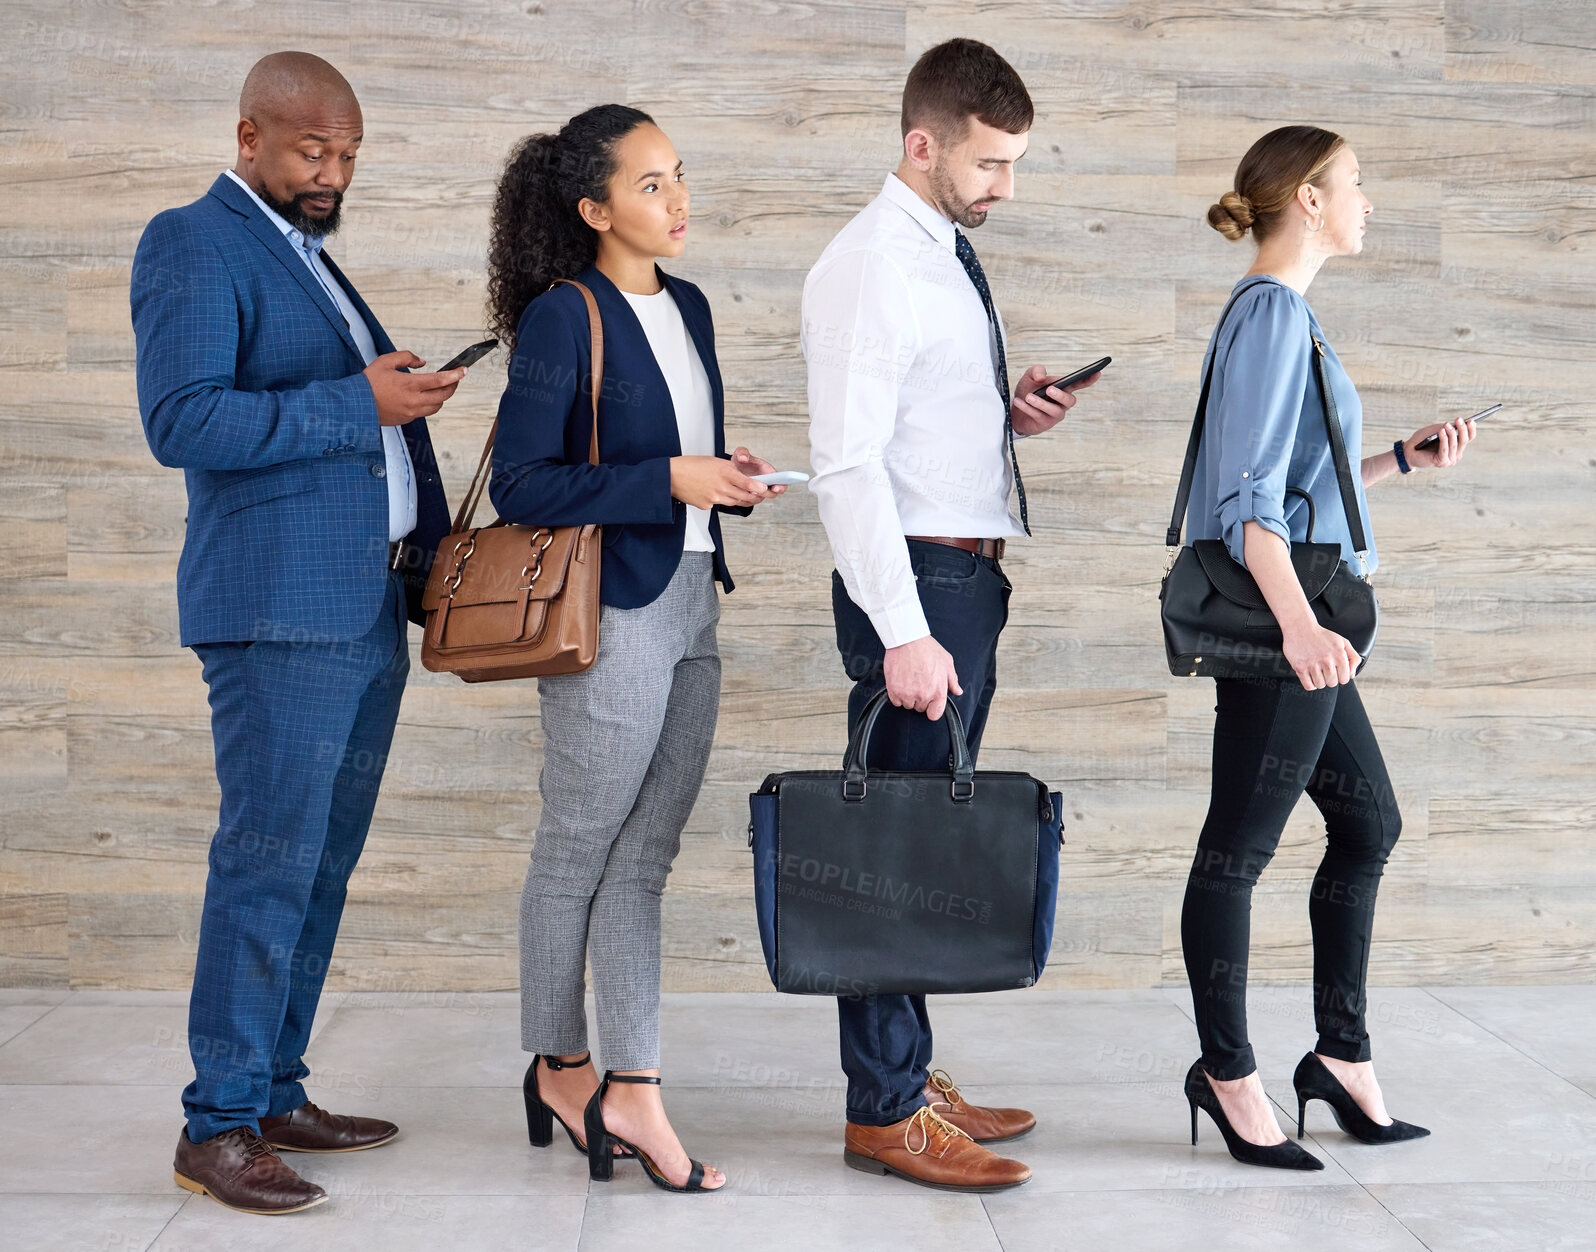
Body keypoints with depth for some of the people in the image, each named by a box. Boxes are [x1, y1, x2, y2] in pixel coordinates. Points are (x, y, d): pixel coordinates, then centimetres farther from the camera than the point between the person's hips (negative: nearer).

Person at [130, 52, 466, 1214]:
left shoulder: (311, 255, 22)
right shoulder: (194, 244, -5)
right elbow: (182, 421, -17)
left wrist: (431, 555, 18)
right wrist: (357, 403, -18)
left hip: (369, 610, 9)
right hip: (281, 606, -9)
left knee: (323, 865, 10)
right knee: (269, 864, -8)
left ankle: (277, 1093, 19)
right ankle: (218, 1126, 0)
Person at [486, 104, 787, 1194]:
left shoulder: (688, 308, 13)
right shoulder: (563, 318, -11)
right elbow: (522, 486, -16)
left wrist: (734, 481, 3)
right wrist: (670, 481, -18)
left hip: (689, 604, 8)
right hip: (609, 611, -8)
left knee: (644, 857, 8)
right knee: (579, 851, 6)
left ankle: (629, 1092, 13)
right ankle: (564, 1065, 22)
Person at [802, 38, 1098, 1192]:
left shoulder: (953, 256, 15)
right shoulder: (870, 267, -13)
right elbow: (847, 463, -19)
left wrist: (1015, 412, 5)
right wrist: (904, 633, -23)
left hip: (970, 576, 9)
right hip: (915, 580, -9)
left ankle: (911, 1074, 24)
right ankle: (885, 1112, 4)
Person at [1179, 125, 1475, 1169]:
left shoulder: (1287, 312, 17)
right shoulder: (1271, 311, -13)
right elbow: (1248, 494, -21)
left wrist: (1402, 460, 22)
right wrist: (1300, 624, -32)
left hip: (1298, 623, 11)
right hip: (1276, 624, -11)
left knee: (1369, 823, 15)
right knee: (1242, 845, 0)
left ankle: (1344, 1055, 23)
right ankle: (1228, 1073, 11)